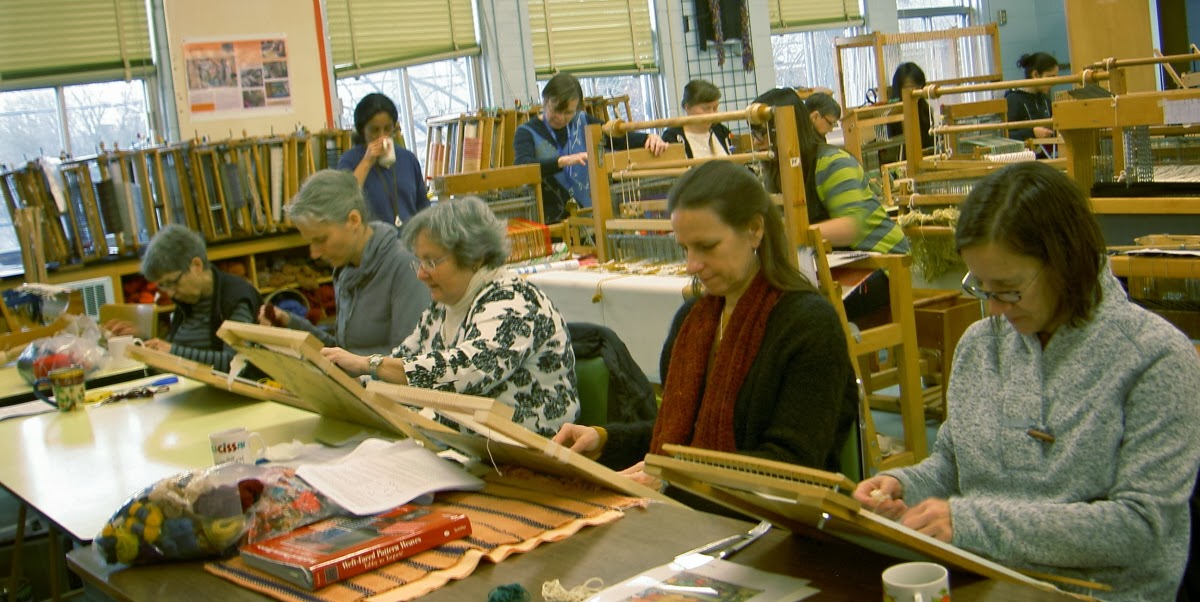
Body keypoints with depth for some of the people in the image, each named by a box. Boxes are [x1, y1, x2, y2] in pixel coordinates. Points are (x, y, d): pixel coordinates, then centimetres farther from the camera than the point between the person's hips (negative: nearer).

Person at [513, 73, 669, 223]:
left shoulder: (583, 123, 14)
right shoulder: (527, 133, 0)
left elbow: (620, 138, 6)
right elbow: (522, 167, -19)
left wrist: (649, 138, -13)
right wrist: (564, 161, -33)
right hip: (548, 223, -4)